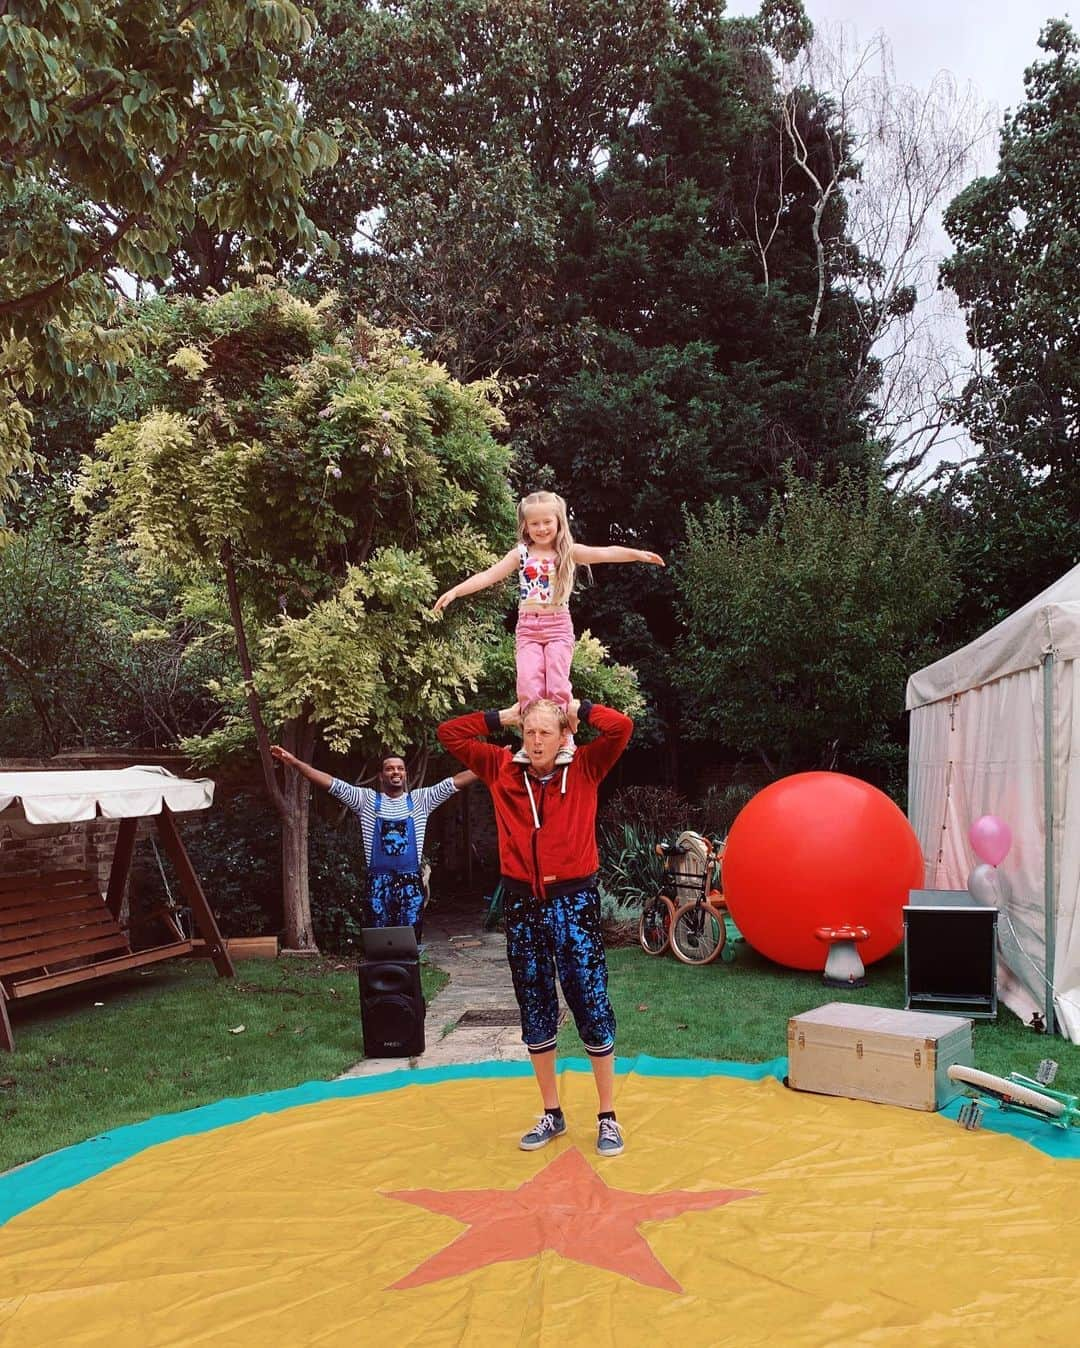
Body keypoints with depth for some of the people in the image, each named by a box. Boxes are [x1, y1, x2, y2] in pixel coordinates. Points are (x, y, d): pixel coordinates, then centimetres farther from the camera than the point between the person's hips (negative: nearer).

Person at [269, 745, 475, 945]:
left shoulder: (418, 800, 7)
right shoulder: (368, 800, 5)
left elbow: (455, 782, 1)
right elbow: (333, 784, -3)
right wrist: (295, 762, -11)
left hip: (410, 883, 0)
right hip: (378, 884, 0)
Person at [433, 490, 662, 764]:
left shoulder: (569, 552, 1)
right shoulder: (520, 554, 5)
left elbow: (605, 553, -11)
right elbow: (489, 575, 2)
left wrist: (637, 554, -26)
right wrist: (455, 591, -7)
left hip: (558, 626, -1)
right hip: (528, 627, 1)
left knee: (557, 684, -10)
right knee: (529, 684, -10)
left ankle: (563, 740, 0)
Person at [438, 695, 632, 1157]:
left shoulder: (584, 769, -1)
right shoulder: (503, 771, 5)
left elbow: (621, 727, -14)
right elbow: (449, 733, 5)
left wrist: (577, 709, -2)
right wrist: (504, 716, 4)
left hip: (575, 901, -3)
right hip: (522, 905, 3)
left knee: (591, 1006, 1)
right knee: (535, 1012, 11)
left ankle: (608, 1117, 15)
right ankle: (551, 1115, 26)